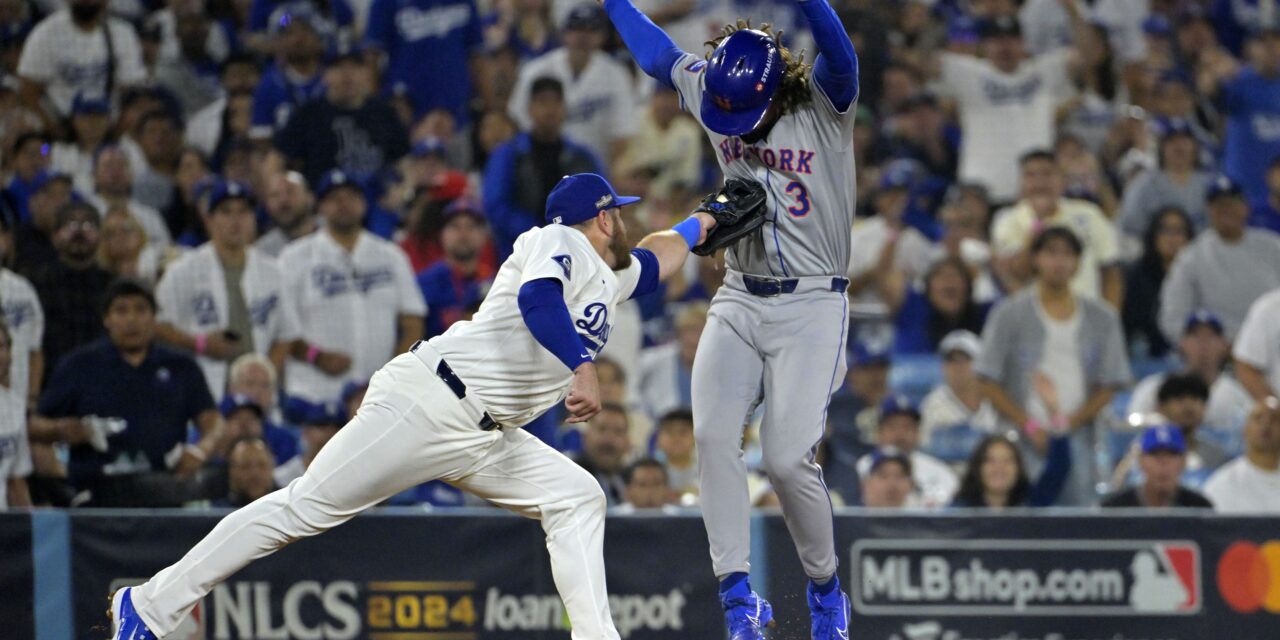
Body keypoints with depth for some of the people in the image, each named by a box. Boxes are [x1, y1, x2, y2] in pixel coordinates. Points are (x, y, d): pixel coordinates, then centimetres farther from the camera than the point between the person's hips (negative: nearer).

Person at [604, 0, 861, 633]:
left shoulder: (823, 102, -13)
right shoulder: (713, 89, 1)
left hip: (812, 304, -5)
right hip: (738, 301, 5)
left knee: (788, 459, -13)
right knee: (713, 436, -16)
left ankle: (825, 591, 11)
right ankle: (738, 594, -14)